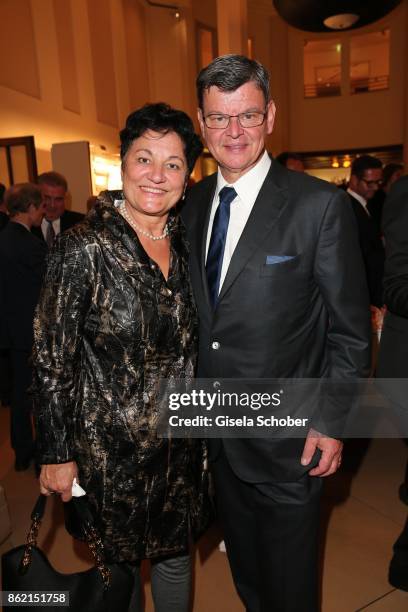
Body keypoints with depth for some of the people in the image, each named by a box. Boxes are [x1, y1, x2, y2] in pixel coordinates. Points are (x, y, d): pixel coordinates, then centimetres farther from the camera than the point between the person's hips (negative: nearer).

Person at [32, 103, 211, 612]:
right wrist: (56, 455, -10)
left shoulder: (184, 243, 0)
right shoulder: (83, 248, -18)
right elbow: (51, 361, -14)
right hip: (111, 445, -4)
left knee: (175, 554, 23)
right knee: (119, 565, 19)